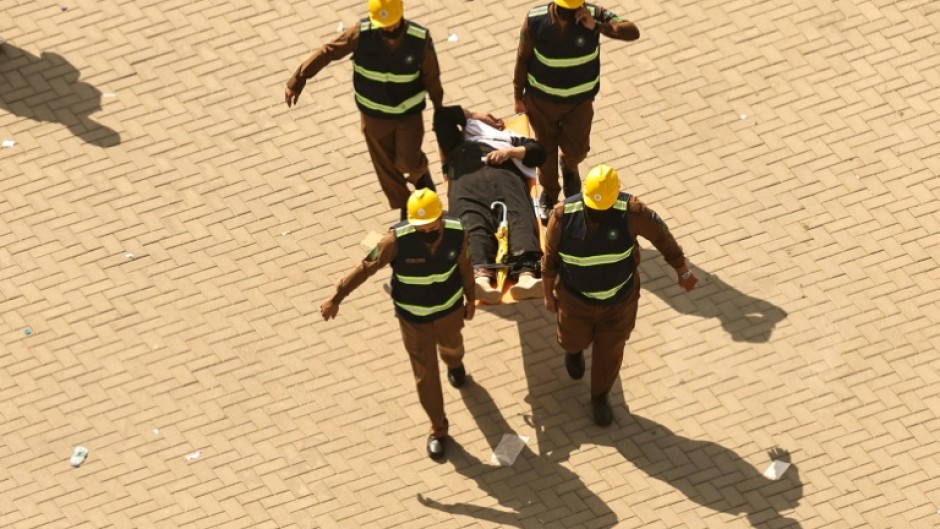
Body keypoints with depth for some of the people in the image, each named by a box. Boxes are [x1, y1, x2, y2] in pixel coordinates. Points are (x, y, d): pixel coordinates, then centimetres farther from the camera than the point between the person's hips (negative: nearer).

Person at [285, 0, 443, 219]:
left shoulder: (420, 38, -22)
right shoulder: (362, 33, -23)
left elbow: (431, 76, -9)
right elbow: (327, 53, -17)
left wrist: (440, 110, 3)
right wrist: (298, 81, -18)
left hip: (409, 112, -1)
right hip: (374, 114, 1)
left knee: (408, 164, -3)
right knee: (386, 168, 12)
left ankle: (421, 172, 36)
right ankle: (406, 212, 34)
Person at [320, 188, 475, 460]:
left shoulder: (457, 233, -26)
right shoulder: (398, 239, -34)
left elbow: (465, 265, -6)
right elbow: (366, 267, -25)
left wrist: (469, 298, 8)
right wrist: (336, 299, -21)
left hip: (450, 307, 2)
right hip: (413, 316, -2)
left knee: (451, 344, 34)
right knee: (425, 375, 9)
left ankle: (455, 364, 72)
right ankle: (438, 429, 31)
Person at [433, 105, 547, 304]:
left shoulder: (510, 138, 42)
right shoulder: (458, 139, 44)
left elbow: (538, 151, 25)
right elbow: (443, 114, 35)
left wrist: (511, 151, 7)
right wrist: (472, 115, 45)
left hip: (505, 173, 0)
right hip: (466, 175, 0)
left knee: (521, 217, -33)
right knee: (472, 223, -33)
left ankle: (526, 274, -60)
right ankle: (480, 275, -62)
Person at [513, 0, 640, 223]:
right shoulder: (535, 20, -23)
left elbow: (632, 32, -29)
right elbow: (523, 57, -9)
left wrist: (596, 26, -40)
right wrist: (518, 96, -1)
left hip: (580, 99, 0)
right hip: (542, 98, 0)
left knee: (577, 150, 10)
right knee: (546, 148, 15)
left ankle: (569, 167, 49)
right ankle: (549, 194, 43)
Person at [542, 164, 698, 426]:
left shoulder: (631, 212, -29)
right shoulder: (563, 216, -27)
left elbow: (661, 235, -11)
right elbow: (550, 258, -10)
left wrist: (682, 271, 0)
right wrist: (548, 294, 2)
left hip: (619, 300, 0)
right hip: (575, 299, 0)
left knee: (609, 352, 17)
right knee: (574, 341, 26)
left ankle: (600, 397, 45)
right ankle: (574, 350, 65)